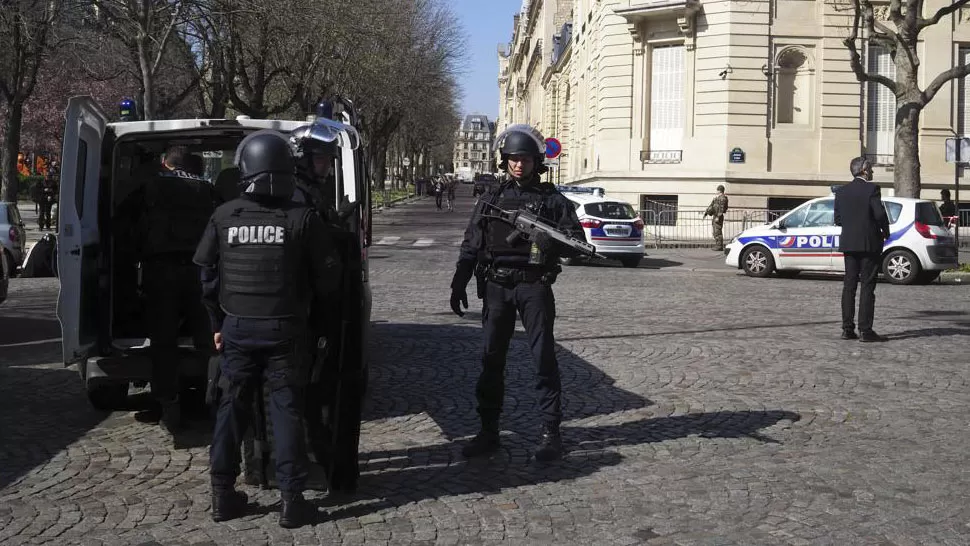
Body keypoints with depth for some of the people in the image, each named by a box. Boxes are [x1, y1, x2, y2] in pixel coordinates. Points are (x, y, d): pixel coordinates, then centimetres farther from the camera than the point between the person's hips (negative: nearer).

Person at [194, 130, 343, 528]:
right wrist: (305, 300, 16)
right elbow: (328, 277, -5)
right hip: (284, 329, -2)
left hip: (237, 327, 3)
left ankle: (223, 494, 19)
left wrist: (218, 324, 16)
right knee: (286, 411, 4)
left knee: (232, 408, 13)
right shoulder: (302, 218, -10)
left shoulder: (224, 217, -1)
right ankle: (291, 500, 6)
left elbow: (207, 276, 5)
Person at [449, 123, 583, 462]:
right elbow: (470, 246, 12)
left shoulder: (552, 199, 5)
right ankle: (488, 431, 13)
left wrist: (553, 243, -21)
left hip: (534, 286, -3)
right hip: (497, 285, 3)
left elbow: (576, 238, 0)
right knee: (491, 359, 5)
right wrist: (459, 285, 4)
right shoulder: (491, 200, 12)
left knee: (544, 357, -4)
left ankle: (550, 432, 3)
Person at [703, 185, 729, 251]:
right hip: (714, 216, 10)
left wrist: (718, 217, -24)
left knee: (718, 232, -11)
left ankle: (720, 247, -10)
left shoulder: (723, 198, -12)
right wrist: (706, 212, 17)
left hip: (718, 216, -10)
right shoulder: (716, 197, 19)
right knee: (715, 232, 12)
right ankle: (717, 246, 16)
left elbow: (721, 208, -20)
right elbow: (711, 205, 23)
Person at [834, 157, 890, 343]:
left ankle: (847, 329, 8)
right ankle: (865, 330, -5)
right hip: (869, 244, -5)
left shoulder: (841, 191, 7)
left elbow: (838, 219, 7)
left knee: (849, 286, 8)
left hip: (848, 244, 6)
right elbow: (880, 214, -15)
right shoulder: (871, 189, -10)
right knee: (867, 287, -3)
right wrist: (885, 232, 1)